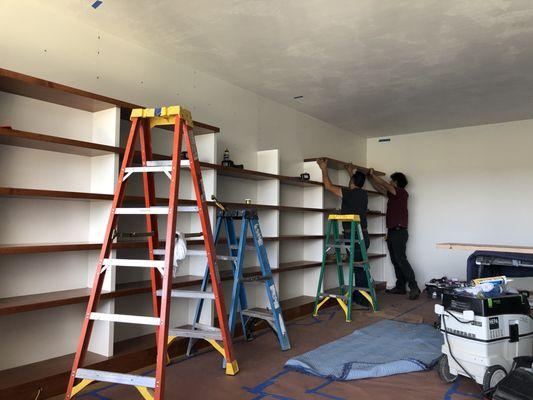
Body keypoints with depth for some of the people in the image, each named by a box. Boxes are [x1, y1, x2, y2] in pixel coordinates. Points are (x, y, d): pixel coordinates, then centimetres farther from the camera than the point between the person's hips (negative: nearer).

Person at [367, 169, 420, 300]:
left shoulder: (402, 193, -6)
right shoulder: (392, 194, 18)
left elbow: (384, 184, -13)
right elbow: (379, 188, 28)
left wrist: (373, 174, -4)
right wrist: (370, 178, 25)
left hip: (399, 231, -9)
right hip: (392, 231, 9)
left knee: (401, 260, -14)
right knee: (395, 261, 8)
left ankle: (414, 287, -14)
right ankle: (400, 287, 11)